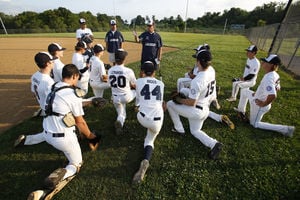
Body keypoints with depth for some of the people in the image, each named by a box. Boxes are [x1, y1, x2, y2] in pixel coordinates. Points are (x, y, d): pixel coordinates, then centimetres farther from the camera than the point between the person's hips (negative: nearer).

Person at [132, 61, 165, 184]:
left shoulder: (139, 81, 6)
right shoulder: (161, 84, 12)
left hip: (142, 118, -1)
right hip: (157, 120, 1)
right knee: (150, 140, 23)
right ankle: (145, 160, -5)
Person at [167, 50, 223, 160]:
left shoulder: (197, 81, -30)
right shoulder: (212, 73, -5)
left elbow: (191, 103, -24)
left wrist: (179, 100, -9)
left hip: (196, 111, -8)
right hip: (205, 110, 8)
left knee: (169, 104, 9)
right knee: (195, 131, 29)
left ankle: (179, 129, 17)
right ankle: (213, 143, 6)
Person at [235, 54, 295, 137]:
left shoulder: (268, 78, -33)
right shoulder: (275, 75, -4)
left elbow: (272, 96, -44)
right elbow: (277, 88, 12)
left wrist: (264, 104, -25)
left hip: (258, 104, -9)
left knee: (255, 124, 12)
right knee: (244, 91, 25)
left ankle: (285, 129, 10)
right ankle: (242, 111, 38)